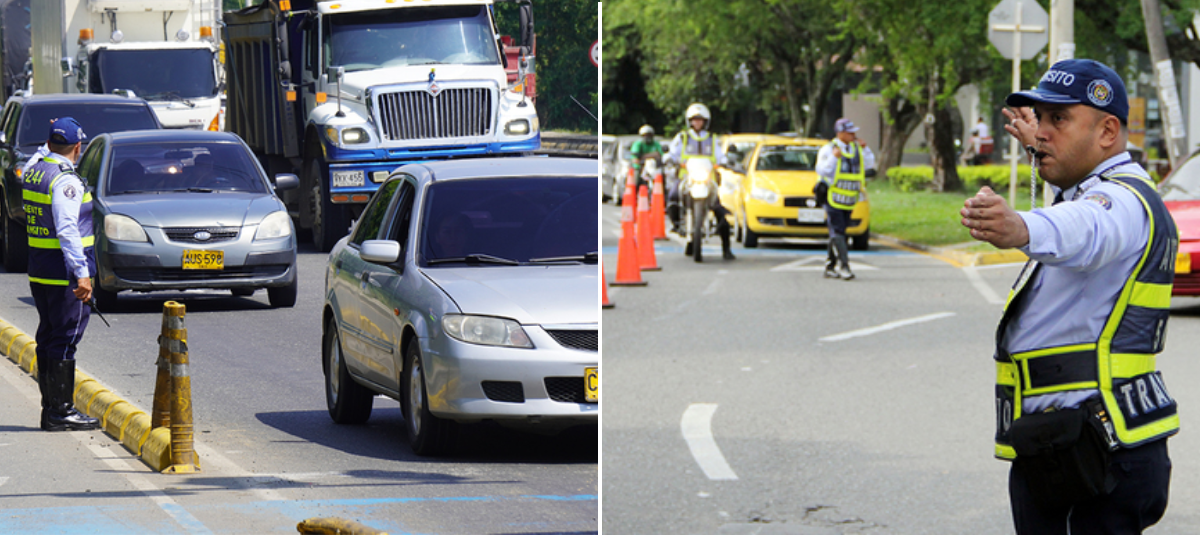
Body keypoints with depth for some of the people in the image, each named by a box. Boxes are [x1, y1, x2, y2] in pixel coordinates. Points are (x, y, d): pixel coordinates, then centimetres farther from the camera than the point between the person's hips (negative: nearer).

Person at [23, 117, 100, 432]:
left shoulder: (33, 173, 10)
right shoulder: (66, 181, -17)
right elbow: (67, 230, -23)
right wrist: (81, 273, -25)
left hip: (39, 273, 9)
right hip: (65, 275, -9)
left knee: (48, 337, 13)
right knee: (64, 340, -6)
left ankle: (50, 407, 18)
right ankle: (61, 412, -5)